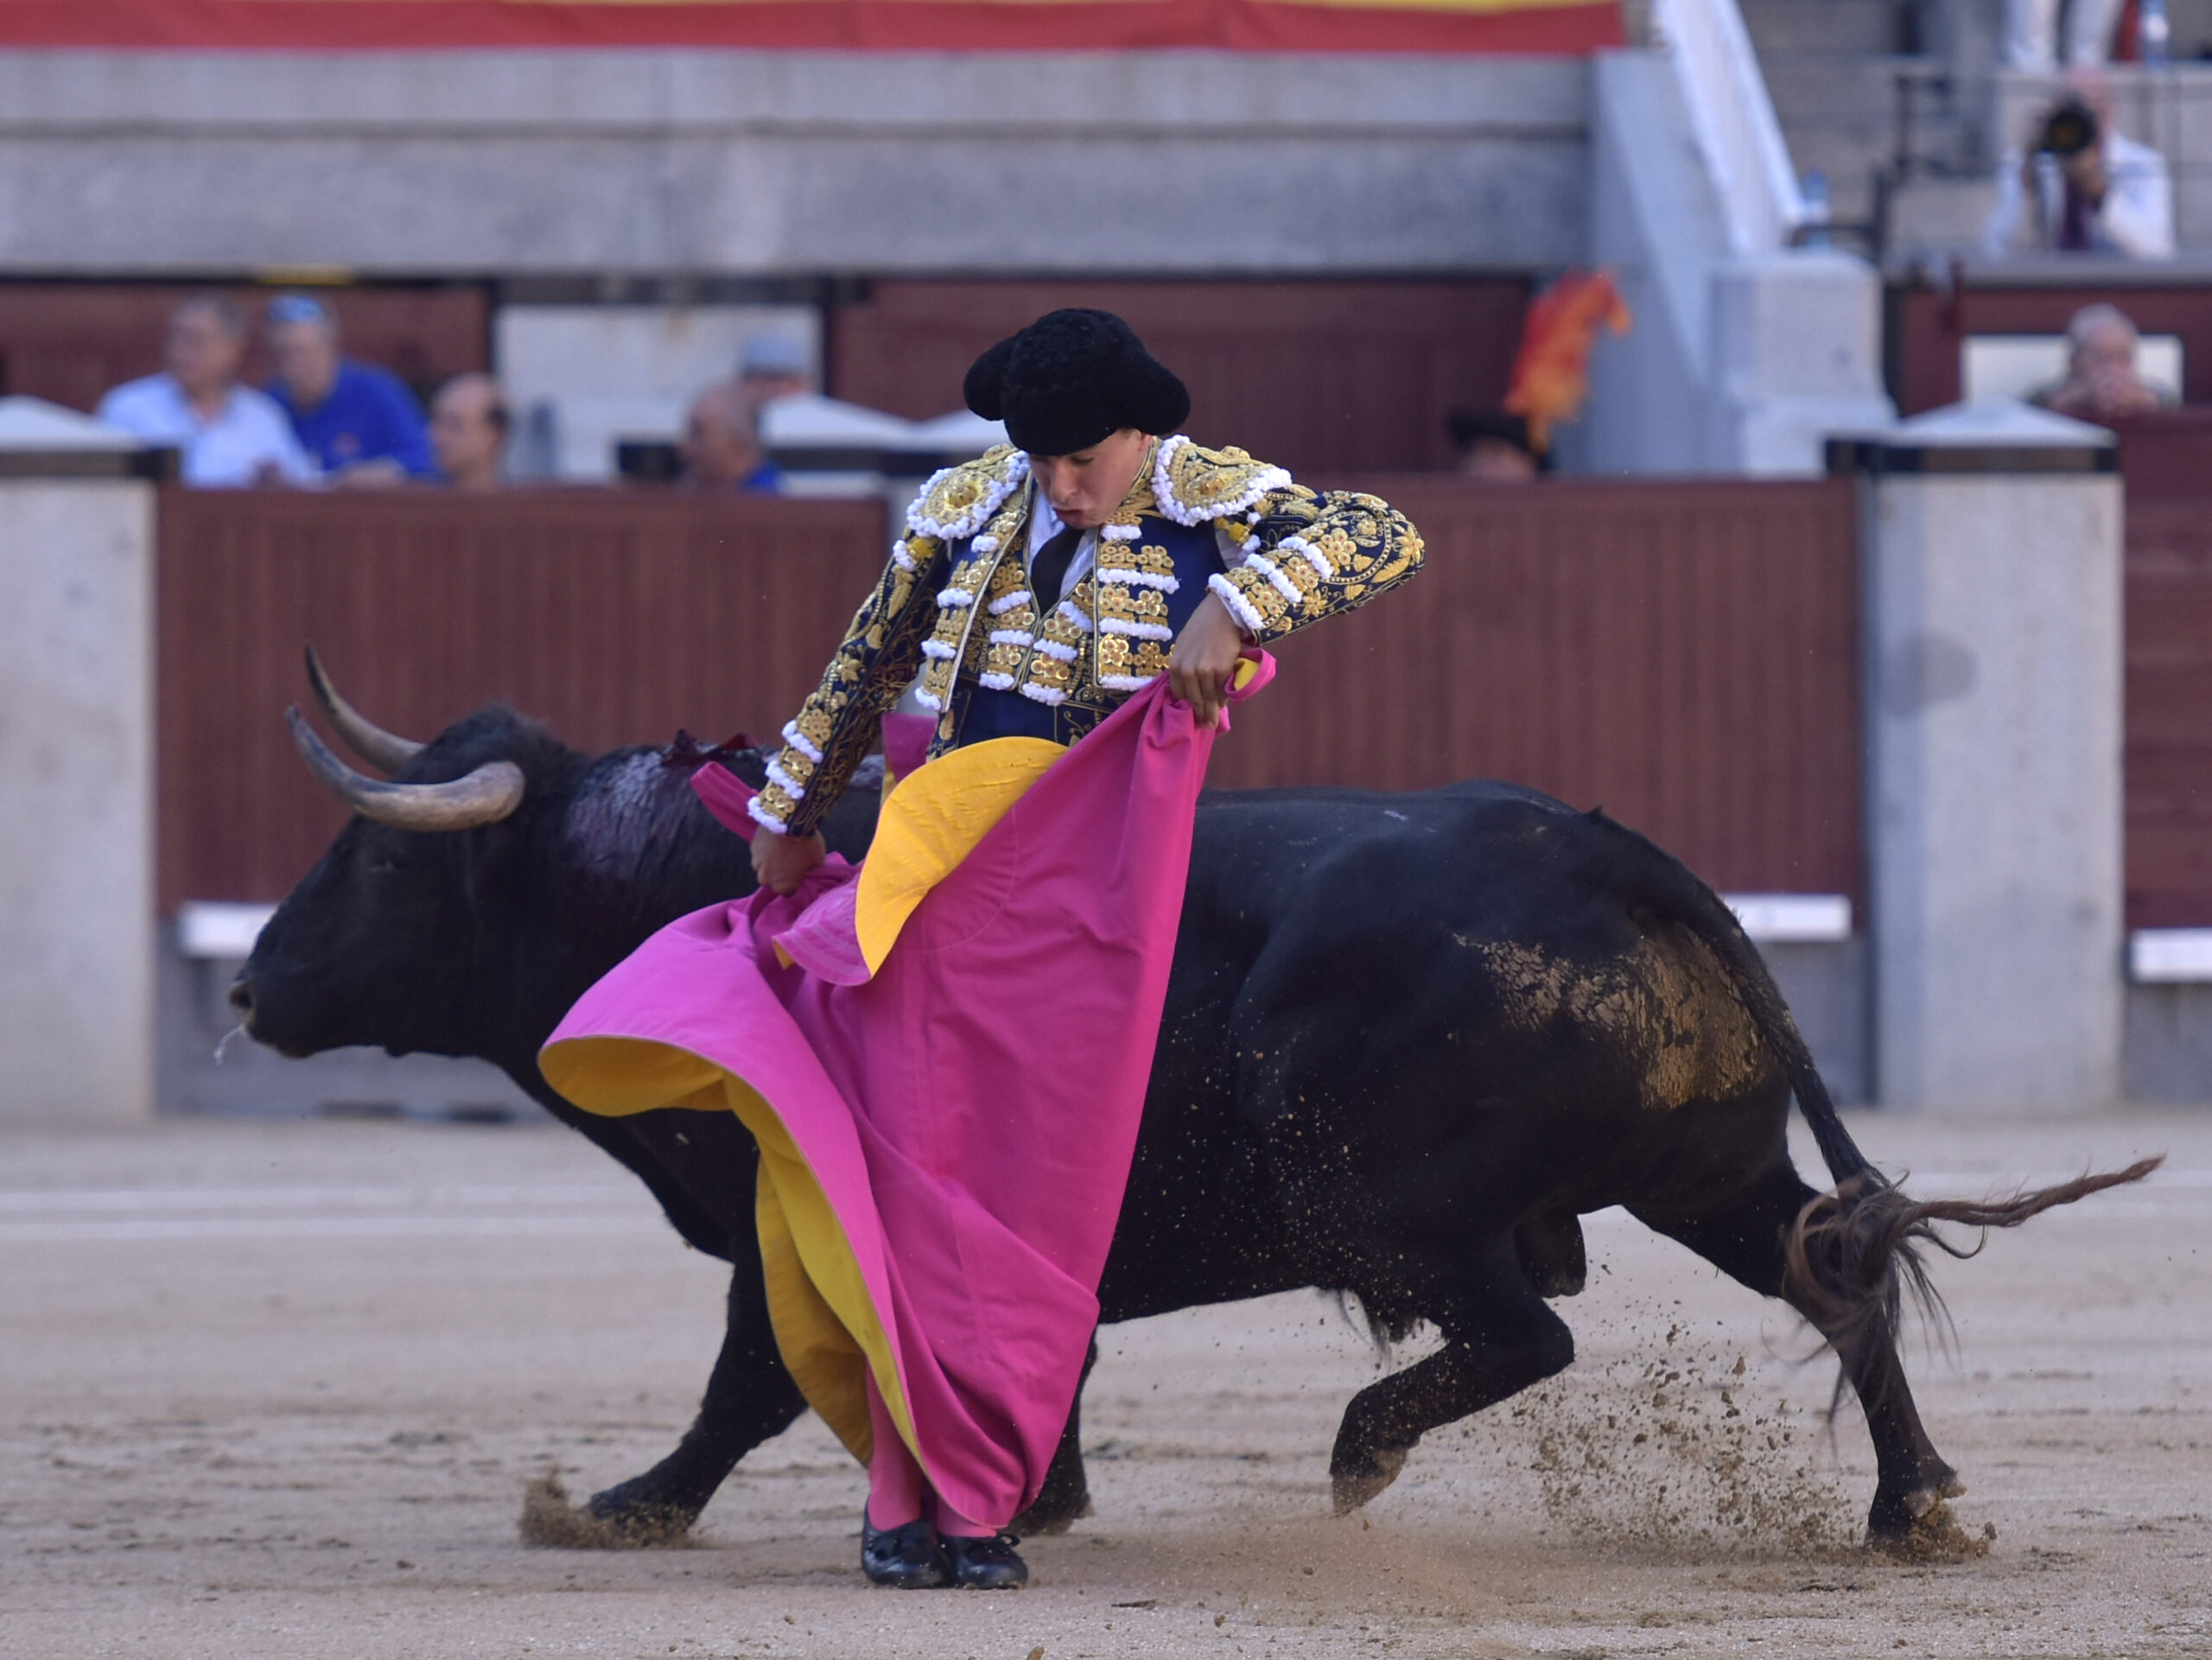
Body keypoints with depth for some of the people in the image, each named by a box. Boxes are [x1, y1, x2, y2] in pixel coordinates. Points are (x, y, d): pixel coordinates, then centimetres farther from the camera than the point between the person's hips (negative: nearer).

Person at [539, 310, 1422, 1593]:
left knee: (1036, 1185, -2)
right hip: (934, 871, 3)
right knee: (910, 1158, -3)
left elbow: (1385, 538, -15)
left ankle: (979, 1505, 7)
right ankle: (912, 1490, 5)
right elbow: (869, 665, 23)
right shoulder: (968, 507, 9)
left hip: (1085, 884, -3)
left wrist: (1233, 609, -28)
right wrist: (789, 813, 31)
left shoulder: (1207, 496, -2)